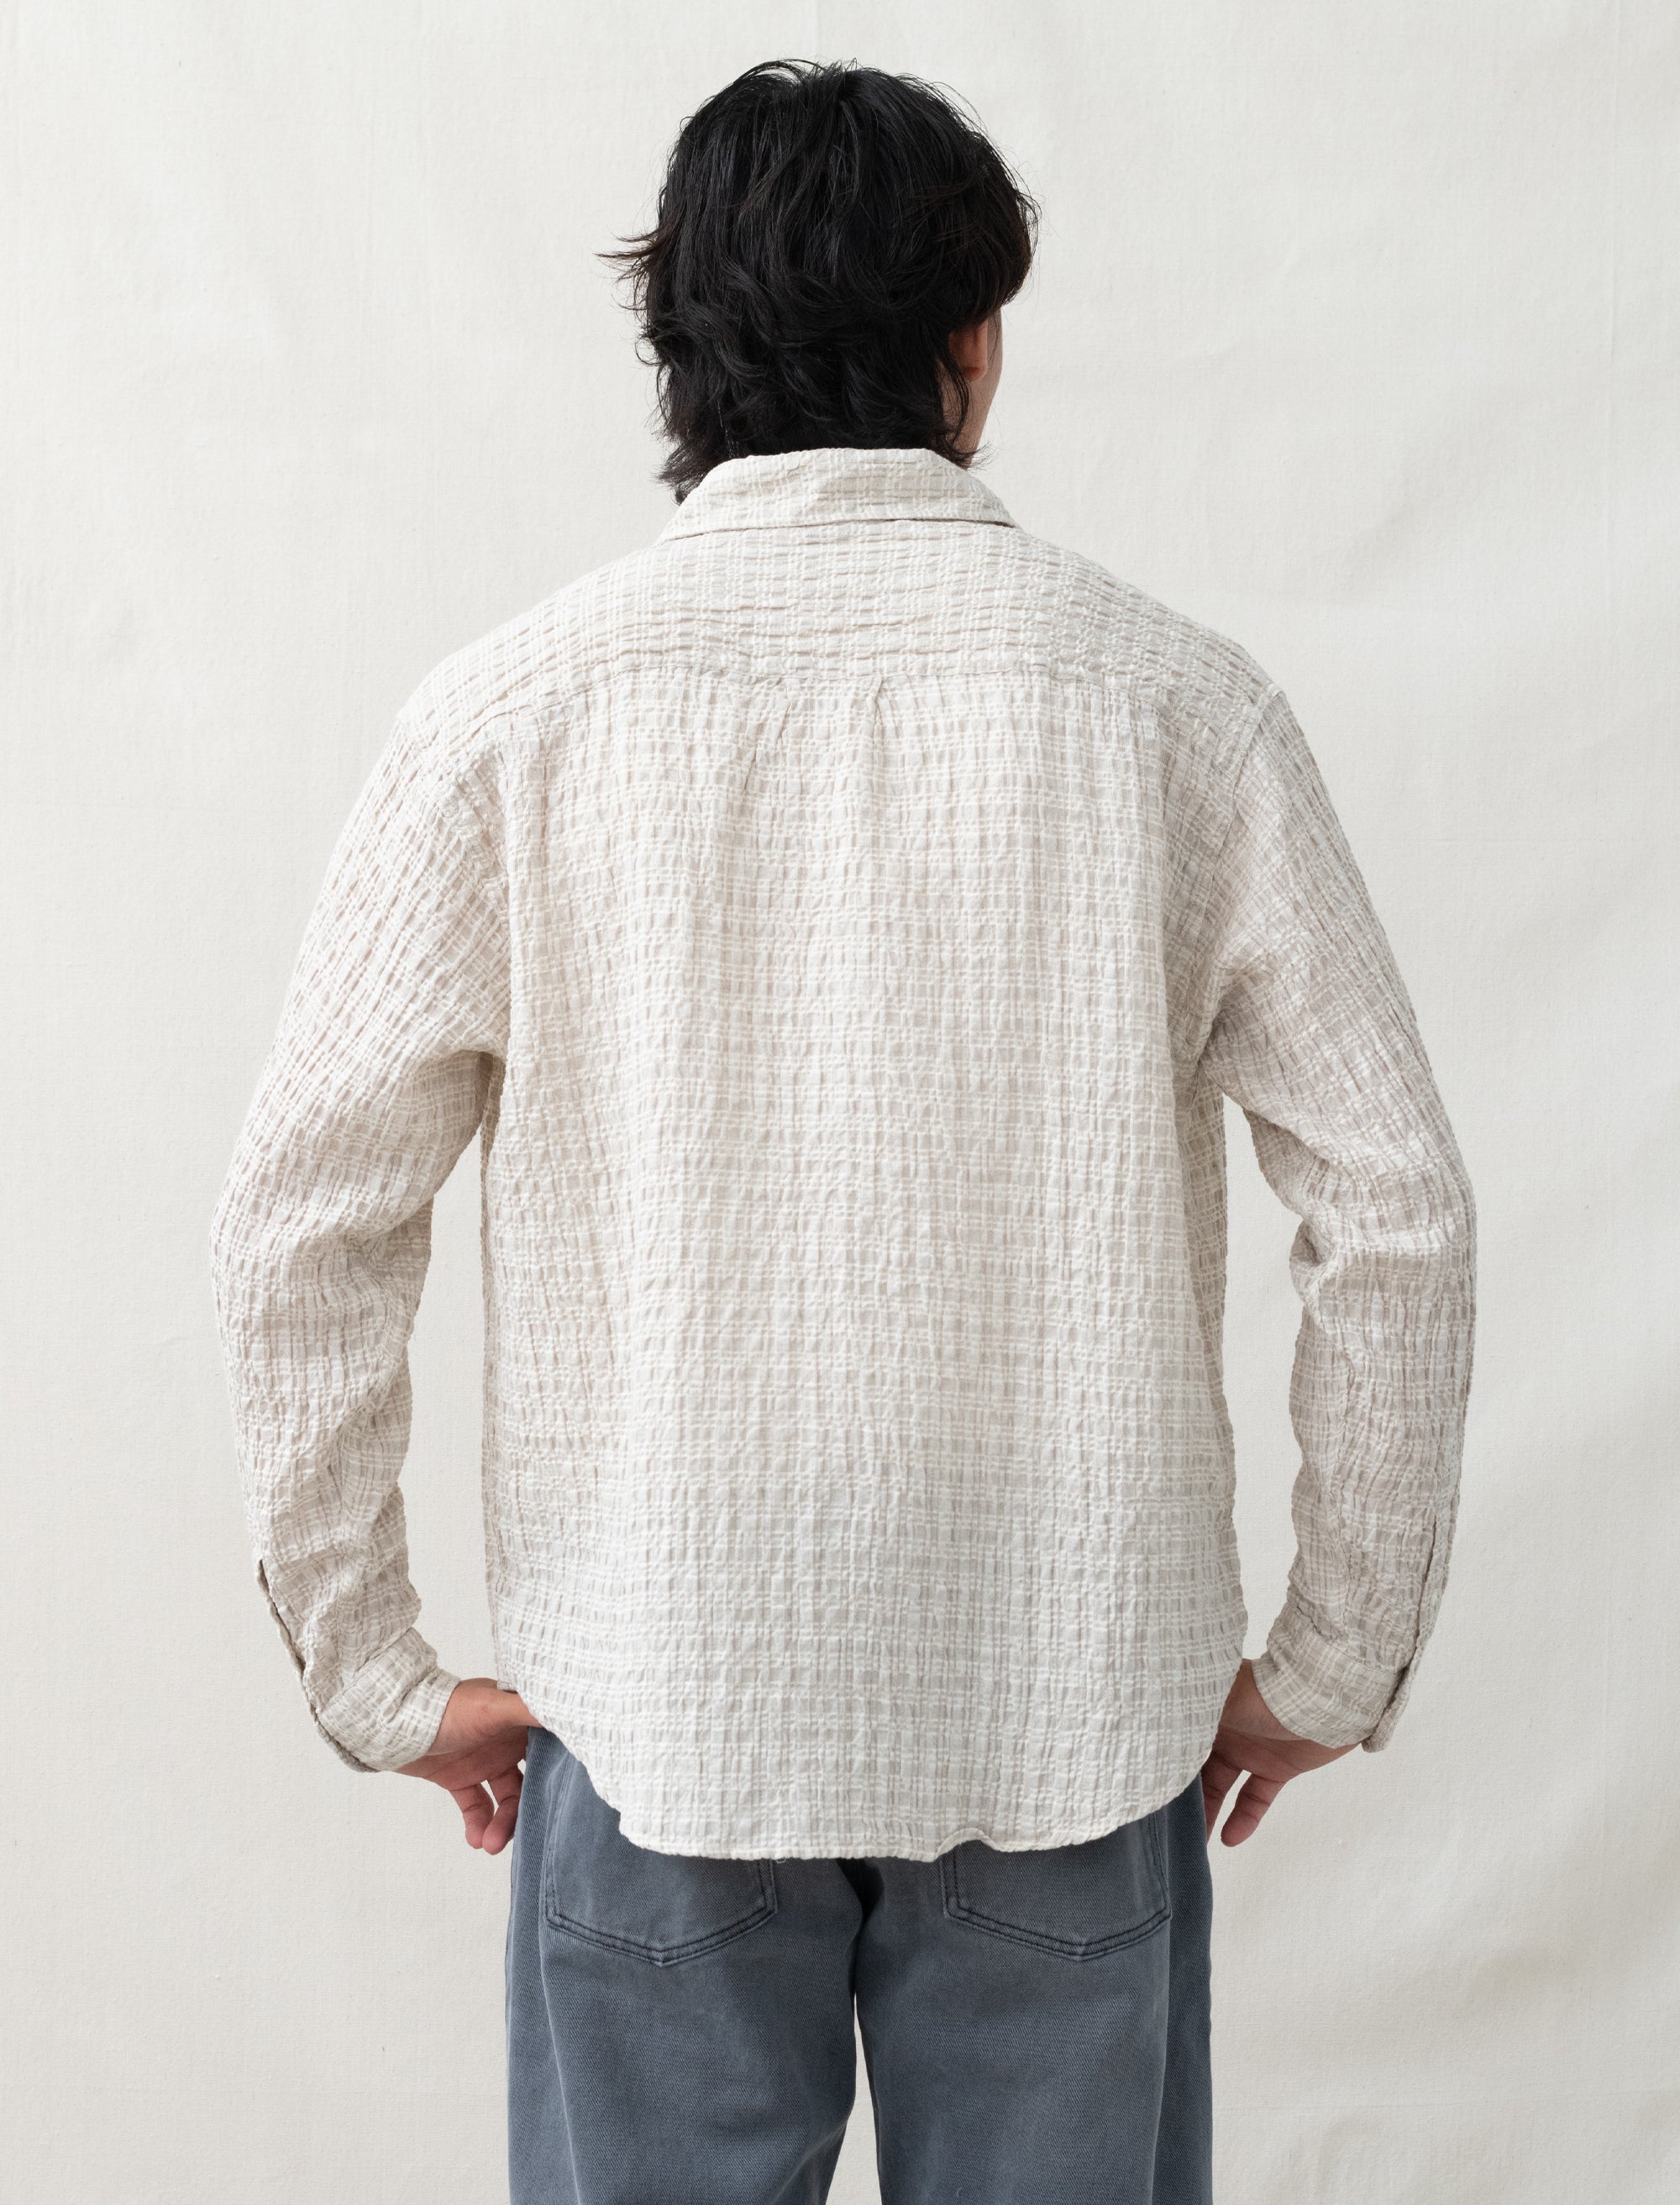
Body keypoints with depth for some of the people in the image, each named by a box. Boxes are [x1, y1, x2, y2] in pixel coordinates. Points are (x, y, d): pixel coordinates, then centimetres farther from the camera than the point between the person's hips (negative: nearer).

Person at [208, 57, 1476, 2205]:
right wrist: (1333, 1668, 7)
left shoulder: (515, 711, -4)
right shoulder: (1177, 701, -3)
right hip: (1081, 1710, 1)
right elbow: (1399, 1217, -3)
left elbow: (303, 1224, -5)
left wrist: (379, 1676, 5)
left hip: (657, 1720, 0)